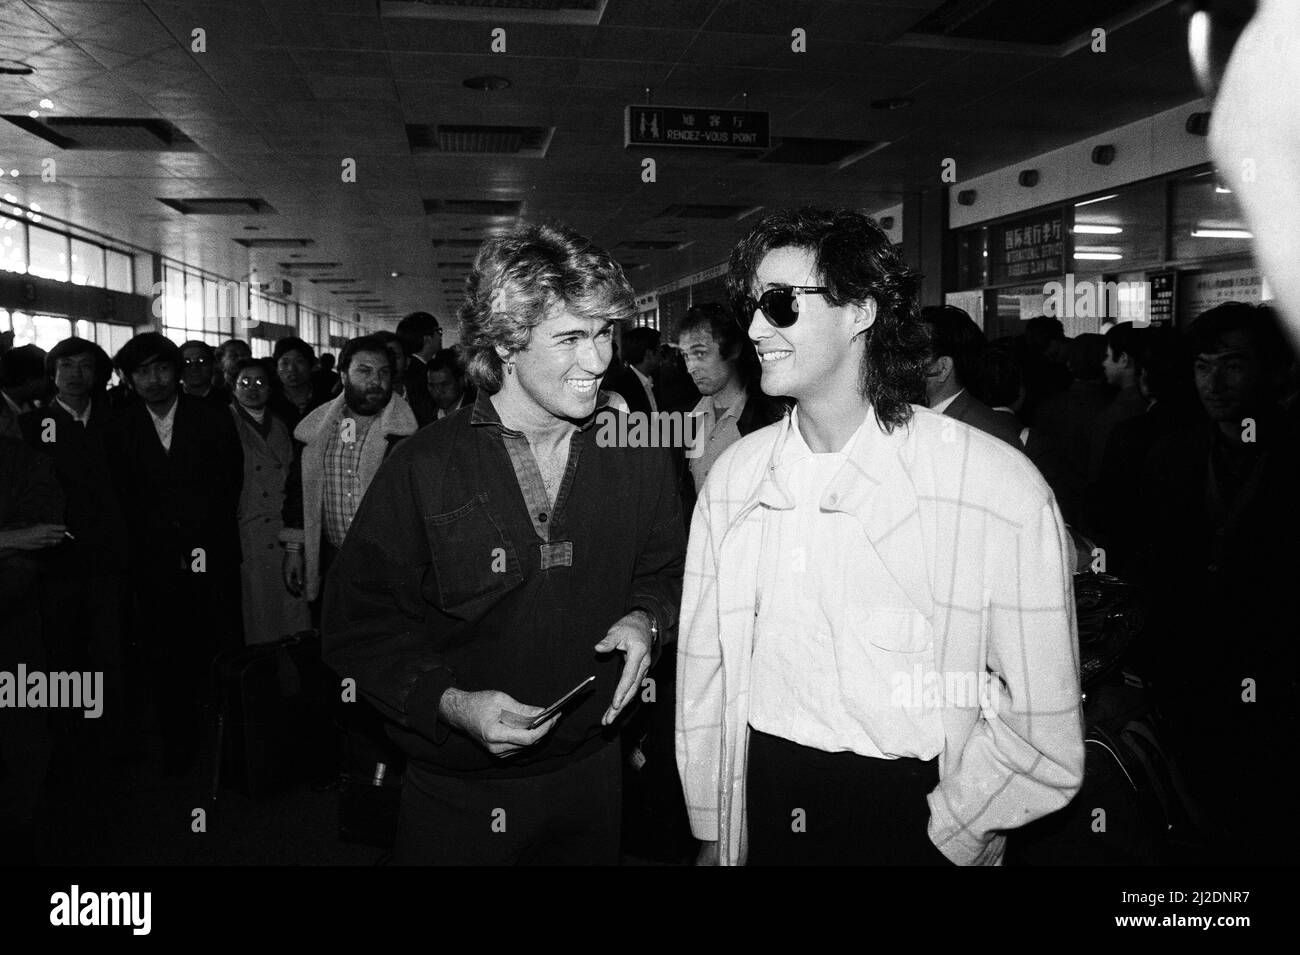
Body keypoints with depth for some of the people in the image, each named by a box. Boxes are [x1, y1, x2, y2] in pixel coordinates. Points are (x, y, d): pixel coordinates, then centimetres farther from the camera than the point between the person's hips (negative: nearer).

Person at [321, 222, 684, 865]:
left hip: (591, 773, 3)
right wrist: (450, 702, -21)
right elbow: (359, 625, -8)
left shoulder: (636, 459, -3)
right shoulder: (424, 469, -13)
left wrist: (645, 619, -10)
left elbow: (663, 574, 12)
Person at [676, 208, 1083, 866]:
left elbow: (1043, 730, -13)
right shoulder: (732, 477, -2)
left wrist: (942, 835, -13)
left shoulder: (1001, 488, -16)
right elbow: (702, 672, 2)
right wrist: (709, 833, 3)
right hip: (763, 806, 4)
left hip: (917, 807, -3)